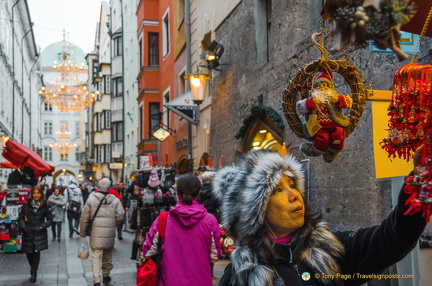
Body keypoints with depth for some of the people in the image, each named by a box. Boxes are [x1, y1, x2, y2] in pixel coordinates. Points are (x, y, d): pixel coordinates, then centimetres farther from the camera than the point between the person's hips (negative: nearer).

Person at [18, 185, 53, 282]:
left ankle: (34, 272, 8)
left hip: (39, 233, -1)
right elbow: (20, 218, 7)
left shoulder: (45, 206, 0)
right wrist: (23, 227, -8)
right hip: (28, 233, 2)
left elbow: (50, 220, 3)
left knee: (36, 252, -7)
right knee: (28, 252, 5)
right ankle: (33, 270, 33)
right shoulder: (26, 205, 3)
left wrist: (42, 227, -10)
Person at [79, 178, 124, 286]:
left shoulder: (91, 199, -3)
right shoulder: (115, 200, -3)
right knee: (108, 254, 19)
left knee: (96, 256, 1)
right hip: (110, 233, 1)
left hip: (96, 232, -1)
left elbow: (84, 217, -1)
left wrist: (82, 232, 9)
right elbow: (120, 216, -6)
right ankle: (106, 275, 33)